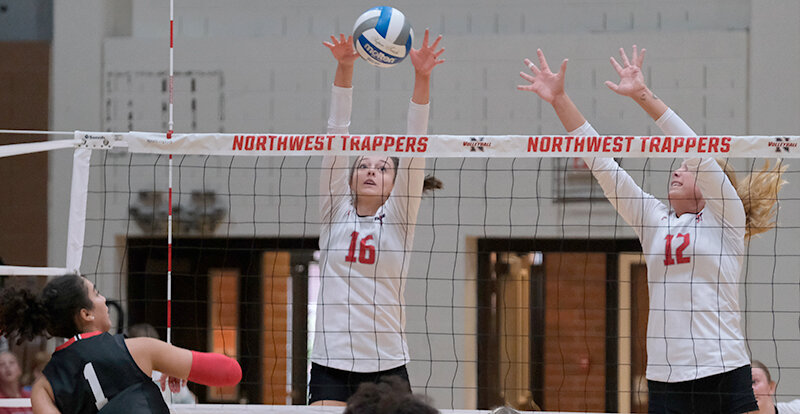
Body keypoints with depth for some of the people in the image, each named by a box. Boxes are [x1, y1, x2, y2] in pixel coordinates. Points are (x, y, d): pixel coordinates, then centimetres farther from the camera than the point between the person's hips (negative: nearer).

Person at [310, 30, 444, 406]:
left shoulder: (399, 218, 7)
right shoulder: (335, 212, 9)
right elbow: (336, 135, 1)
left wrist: (422, 78, -14)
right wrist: (344, 69, -9)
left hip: (387, 366, 0)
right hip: (331, 364, 0)